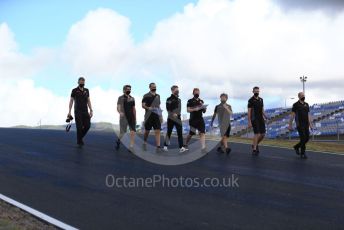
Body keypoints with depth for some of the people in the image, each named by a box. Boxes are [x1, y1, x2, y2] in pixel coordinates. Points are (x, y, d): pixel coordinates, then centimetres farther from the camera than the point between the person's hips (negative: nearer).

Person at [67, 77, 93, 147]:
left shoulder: (86, 90, 9)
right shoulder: (74, 91, -3)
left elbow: (88, 101, 11)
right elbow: (71, 101, -2)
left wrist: (91, 110, 4)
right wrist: (69, 112, -7)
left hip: (85, 111, 4)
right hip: (77, 111, -4)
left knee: (87, 125, -4)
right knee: (79, 127, -7)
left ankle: (80, 137, 21)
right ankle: (79, 141, 7)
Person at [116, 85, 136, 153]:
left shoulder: (132, 98, 13)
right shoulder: (121, 98, 0)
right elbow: (118, 107, -10)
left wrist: (135, 118, 14)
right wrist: (120, 112, -31)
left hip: (131, 117, 4)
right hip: (124, 117, -4)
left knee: (133, 131, -11)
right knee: (122, 132, 0)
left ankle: (131, 147, -9)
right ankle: (118, 140, 32)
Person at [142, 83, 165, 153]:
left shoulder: (158, 96, 14)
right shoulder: (146, 96, -2)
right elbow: (143, 105, -8)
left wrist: (161, 115, 15)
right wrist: (148, 108, -27)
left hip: (156, 116, 3)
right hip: (149, 116, -3)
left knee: (158, 131, -8)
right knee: (147, 131, 8)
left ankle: (158, 147, -14)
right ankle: (145, 143, 32)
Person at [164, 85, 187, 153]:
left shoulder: (179, 100, 14)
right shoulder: (169, 99, -4)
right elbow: (168, 109, -14)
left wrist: (178, 114, 11)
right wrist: (172, 114, -24)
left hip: (178, 118, 5)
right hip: (171, 118, -5)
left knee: (180, 133, -6)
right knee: (169, 132, 3)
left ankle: (181, 147, -9)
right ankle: (165, 146, 15)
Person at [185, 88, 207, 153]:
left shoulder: (201, 101, 14)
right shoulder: (190, 101, 0)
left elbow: (204, 112, 16)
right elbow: (188, 110, -9)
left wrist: (204, 109, -7)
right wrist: (194, 109, -25)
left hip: (200, 119, 3)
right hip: (193, 120, -3)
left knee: (202, 133, -11)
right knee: (191, 134, 6)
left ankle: (203, 148, -16)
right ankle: (185, 145, 30)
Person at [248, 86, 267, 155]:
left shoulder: (261, 99, 11)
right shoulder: (251, 100, -8)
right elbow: (249, 112, -10)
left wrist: (265, 117, 2)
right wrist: (249, 122, -15)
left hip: (261, 119, 6)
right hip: (254, 119, -6)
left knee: (263, 134, 2)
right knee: (257, 134, -12)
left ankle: (255, 145, 26)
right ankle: (254, 150, -3)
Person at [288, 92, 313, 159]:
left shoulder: (306, 104, 13)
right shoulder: (296, 105, -4)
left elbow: (308, 115, 16)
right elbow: (292, 115, -5)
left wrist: (310, 124, 10)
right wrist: (290, 125, -7)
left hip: (306, 125, 6)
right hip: (299, 125, -6)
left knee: (307, 138, 5)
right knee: (303, 138, -10)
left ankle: (296, 147, 27)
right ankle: (302, 153, 0)